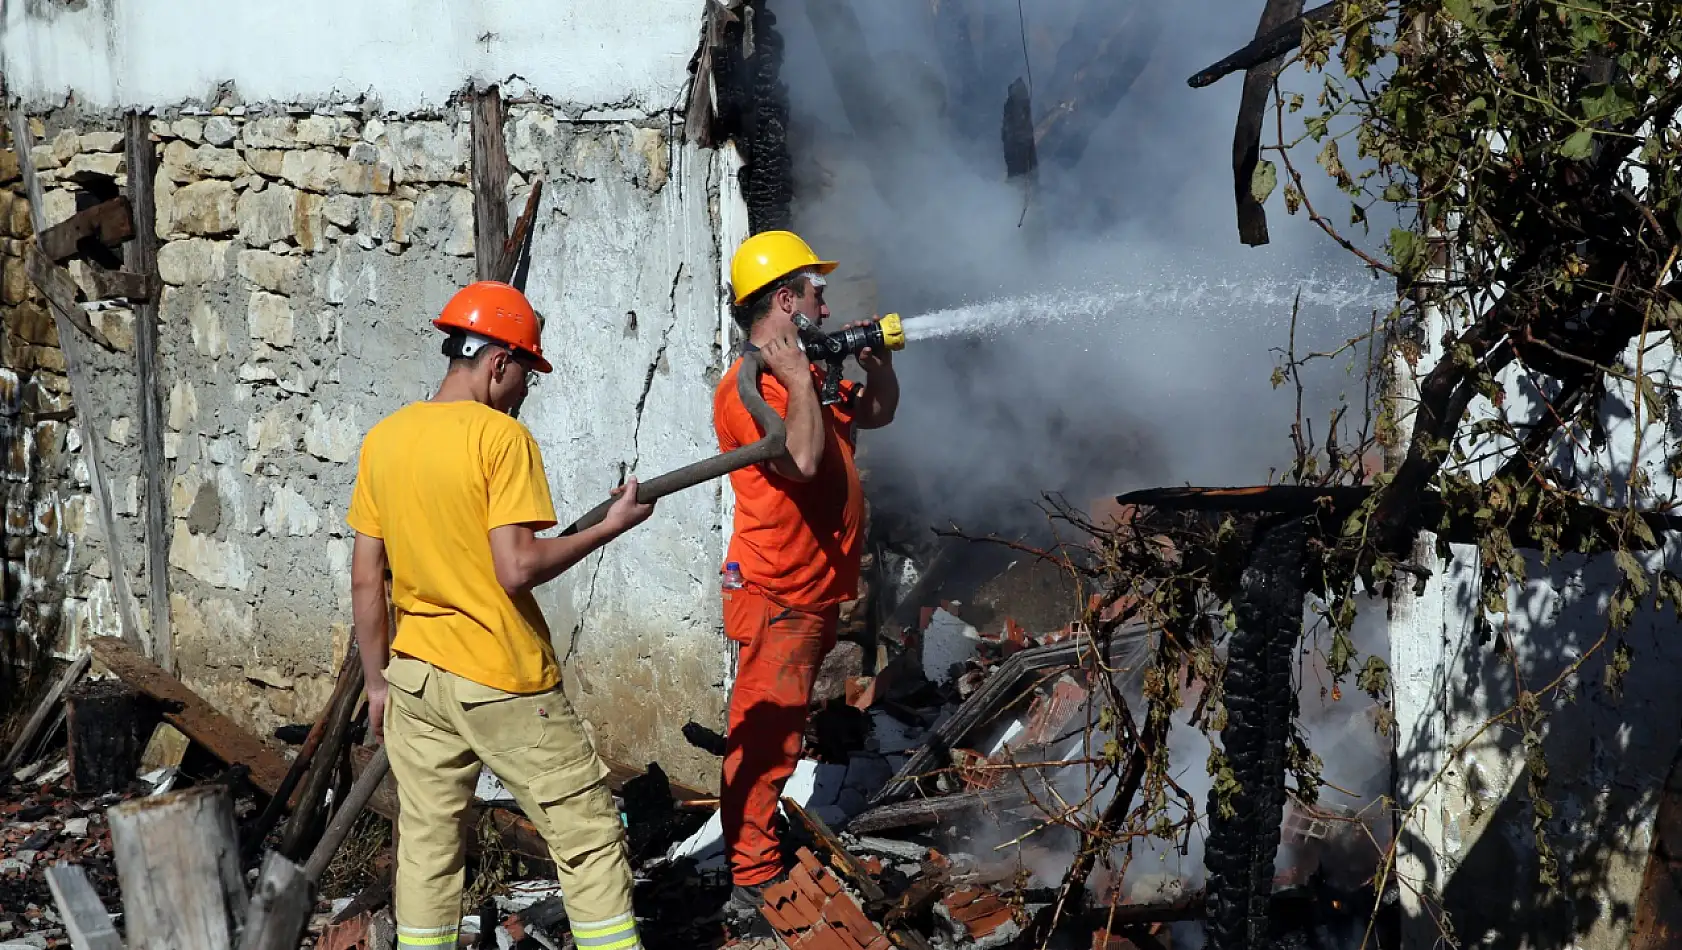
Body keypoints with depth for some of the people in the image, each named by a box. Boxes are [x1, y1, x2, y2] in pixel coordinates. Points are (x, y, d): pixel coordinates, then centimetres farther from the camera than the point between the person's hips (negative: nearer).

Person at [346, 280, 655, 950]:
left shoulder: (383, 439, 5)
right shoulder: (500, 437, -13)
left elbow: (365, 581, 7)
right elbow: (517, 568, -21)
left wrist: (377, 681, 15)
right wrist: (612, 526, -10)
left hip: (416, 679, 6)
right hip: (502, 682, -6)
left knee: (427, 847, 11)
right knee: (588, 836, 4)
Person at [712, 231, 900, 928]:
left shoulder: (807, 379, 14)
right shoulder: (746, 387, -16)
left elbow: (876, 414, 27)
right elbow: (802, 460, -30)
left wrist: (878, 360, 9)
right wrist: (797, 377, -21)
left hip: (816, 595, 10)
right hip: (777, 599, -10)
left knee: (780, 739, 17)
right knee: (763, 742, -9)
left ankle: (766, 861, 27)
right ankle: (752, 886, -6)